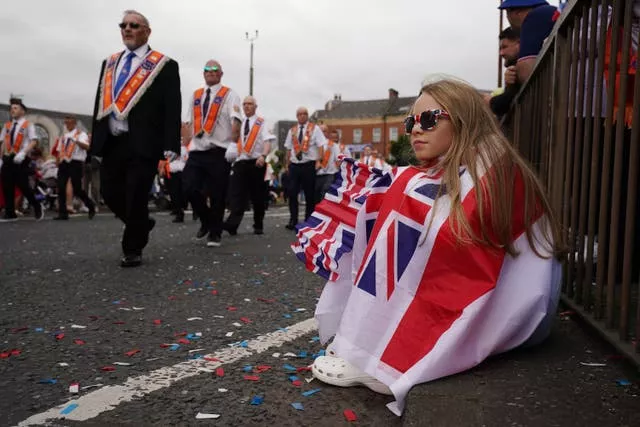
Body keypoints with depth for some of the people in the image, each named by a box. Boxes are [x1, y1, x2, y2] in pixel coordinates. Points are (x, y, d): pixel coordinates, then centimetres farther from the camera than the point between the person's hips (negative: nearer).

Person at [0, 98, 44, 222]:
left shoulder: (28, 125, -1)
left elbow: (34, 141, -12)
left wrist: (22, 153, -22)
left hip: (21, 159, -5)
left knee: (23, 186, -8)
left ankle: (37, 208, 12)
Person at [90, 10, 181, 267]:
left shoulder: (164, 66, 0)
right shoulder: (109, 64, 18)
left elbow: (173, 109, -6)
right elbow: (101, 105, 18)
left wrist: (170, 147, -15)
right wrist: (95, 141, 13)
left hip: (143, 144, -6)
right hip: (112, 143, 6)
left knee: (136, 197, -2)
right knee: (110, 192, 9)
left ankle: (132, 250, 13)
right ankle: (140, 224, 34)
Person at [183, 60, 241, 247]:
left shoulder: (229, 95, -1)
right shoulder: (195, 96, 16)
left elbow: (236, 121, -13)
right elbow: (191, 123, 20)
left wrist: (233, 145, -26)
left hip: (219, 152, -4)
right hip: (197, 151, 5)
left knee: (217, 194, 1)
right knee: (189, 189, -3)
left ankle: (215, 233, 17)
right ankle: (206, 221, 23)